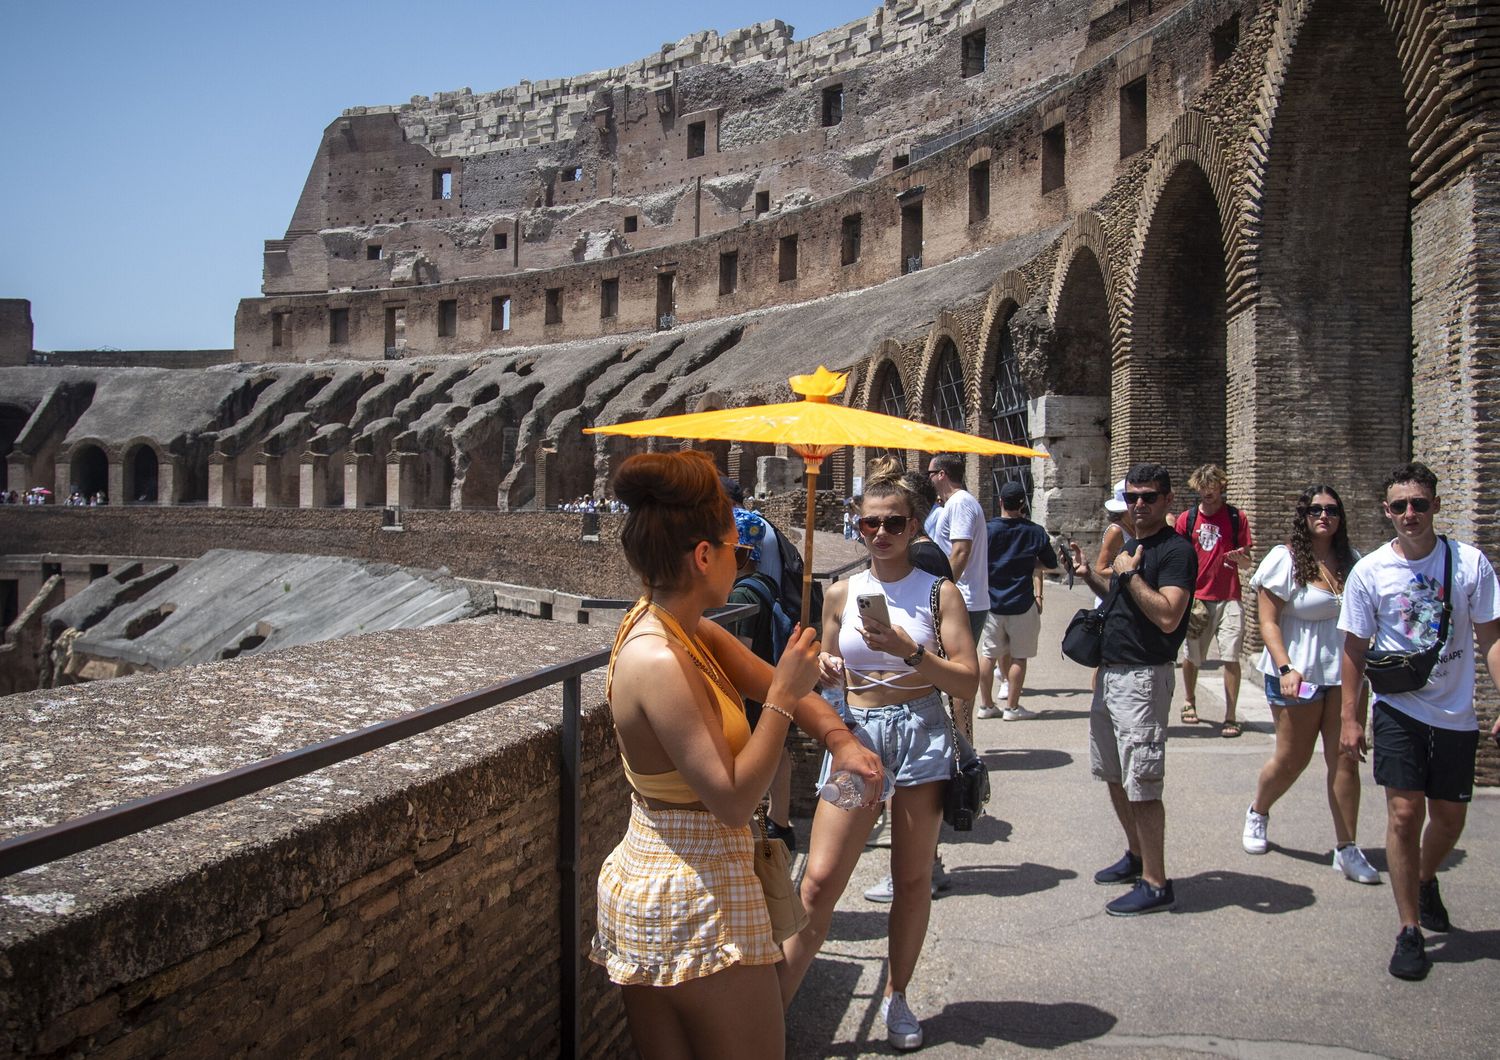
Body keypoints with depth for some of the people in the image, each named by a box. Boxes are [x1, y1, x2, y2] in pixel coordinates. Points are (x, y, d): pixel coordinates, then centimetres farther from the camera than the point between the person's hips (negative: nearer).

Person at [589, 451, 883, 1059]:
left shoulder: (689, 631, 3)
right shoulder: (660, 664, -25)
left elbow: (773, 683, 10)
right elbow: (733, 800, -25)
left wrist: (840, 739, -6)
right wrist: (785, 695, -19)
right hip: (699, 909, -9)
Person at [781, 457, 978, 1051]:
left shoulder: (937, 591, 0)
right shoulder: (842, 593, 7)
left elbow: (967, 681, -6)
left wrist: (910, 651, -20)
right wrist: (825, 670, -6)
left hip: (923, 734, -1)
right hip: (856, 733, 1)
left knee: (913, 878, 10)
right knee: (821, 881, -6)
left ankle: (897, 996, 28)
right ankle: (771, 1006, 2)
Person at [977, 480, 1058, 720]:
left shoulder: (987, 529, -5)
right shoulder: (1035, 532, -4)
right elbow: (1051, 564, 8)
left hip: (990, 602, 1)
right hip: (1021, 603, -1)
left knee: (988, 654, 9)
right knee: (1018, 656, 6)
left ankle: (986, 705, 15)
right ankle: (1012, 707, 9)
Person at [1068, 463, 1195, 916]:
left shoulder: (1176, 550, -14)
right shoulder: (1132, 545, 15)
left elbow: (1167, 616, -25)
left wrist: (1130, 573, -19)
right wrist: (1091, 577, 11)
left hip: (1143, 678, -10)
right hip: (1111, 672, 10)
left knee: (1141, 784, -7)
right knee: (1114, 775, 19)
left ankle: (1155, 883, 2)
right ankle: (1136, 856, 34)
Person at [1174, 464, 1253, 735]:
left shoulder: (1236, 517, 3)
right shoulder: (1187, 519, 5)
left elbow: (1247, 562, 7)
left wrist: (1240, 558, -16)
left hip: (1228, 599, -1)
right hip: (1196, 598, 1)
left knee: (1231, 657, -7)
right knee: (1192, 656, 10)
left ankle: (1231, 716, 0)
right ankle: (1189, 701, 34)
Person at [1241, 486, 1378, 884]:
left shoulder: (1351, 561, 7)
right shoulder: (1285, 560, -8)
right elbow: (1268, 622, -10)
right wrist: (1285, 669, -20)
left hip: (1345, 672, 4)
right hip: (1299, 674, -4)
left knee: (1345, 760, 2)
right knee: (1292, 759, 6)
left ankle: (1346, 849, 9)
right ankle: (1257, 814, 33)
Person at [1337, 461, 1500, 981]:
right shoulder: (1369, 571, -6)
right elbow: (1355, 648, 2)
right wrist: (1349, 716, -1)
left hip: (1456, 713, 2)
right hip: (1399, 709, -2)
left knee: (1450, 817, 14)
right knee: (1405, 813, -9)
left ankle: (1426, 880, 45)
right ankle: (1410, 931, 3)